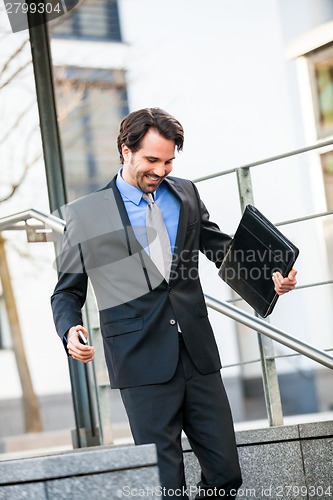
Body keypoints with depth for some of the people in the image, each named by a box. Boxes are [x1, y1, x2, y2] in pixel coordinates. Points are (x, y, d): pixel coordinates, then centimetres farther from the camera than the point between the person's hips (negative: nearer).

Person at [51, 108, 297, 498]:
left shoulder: (186, 195, 13)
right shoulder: (85, 214, 4)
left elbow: (222, 250, 17)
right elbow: (67, 291, 9)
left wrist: (270, 276, -2)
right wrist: (70, 329, -12)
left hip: (198, 356, 4)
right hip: (143, 361, -4)